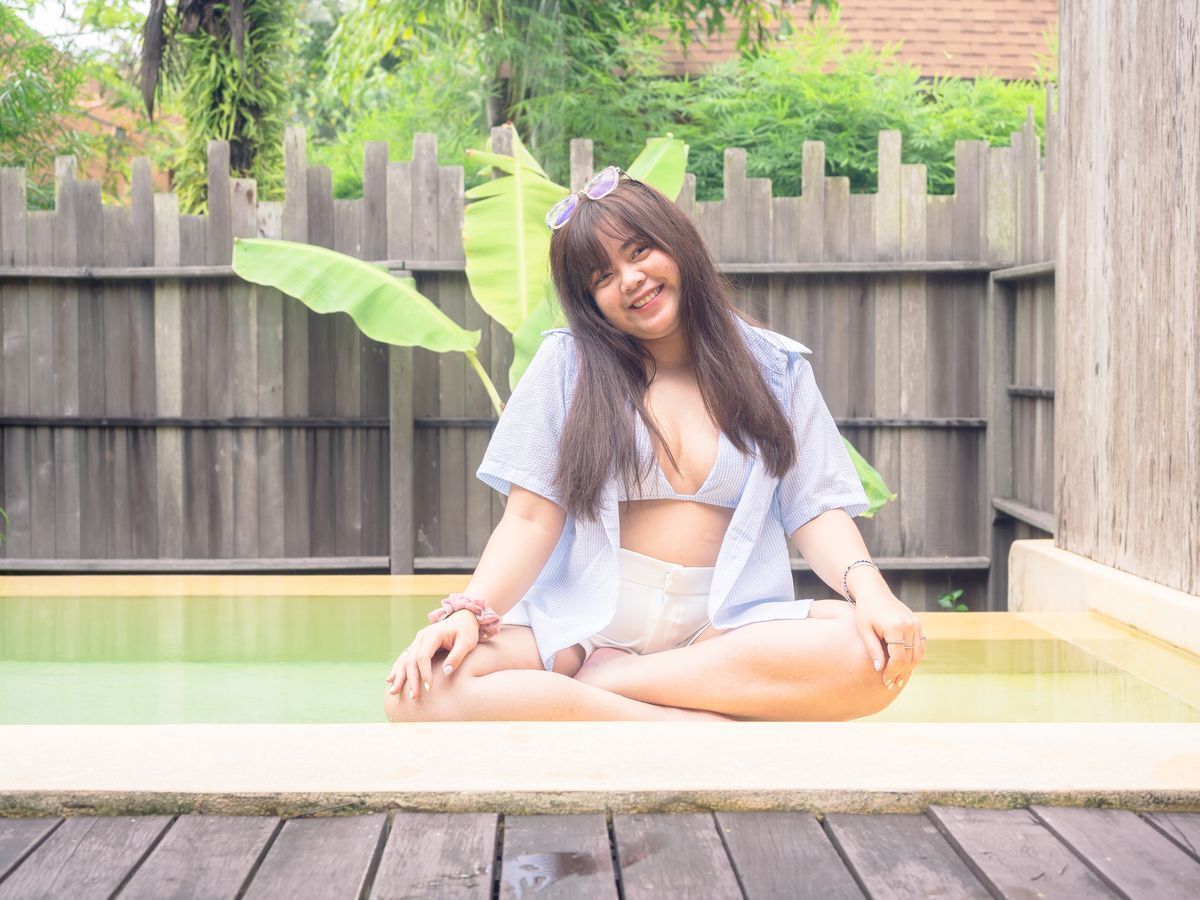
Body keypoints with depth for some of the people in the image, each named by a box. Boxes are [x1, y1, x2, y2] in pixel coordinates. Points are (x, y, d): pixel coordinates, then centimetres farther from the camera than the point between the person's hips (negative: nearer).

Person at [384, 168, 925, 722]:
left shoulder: (773, 367, 13)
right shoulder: (567, 363, 10)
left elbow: (816, 510, 6)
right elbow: (531, 519, 3)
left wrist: (867, 588, -15)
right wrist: (470, 611, -15)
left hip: (726, 627, 1)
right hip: (585, 620, -1)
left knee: (881, 653, -31)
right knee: (421, 692, -31)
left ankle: (598, 681, -20)